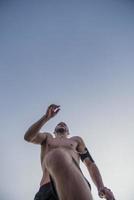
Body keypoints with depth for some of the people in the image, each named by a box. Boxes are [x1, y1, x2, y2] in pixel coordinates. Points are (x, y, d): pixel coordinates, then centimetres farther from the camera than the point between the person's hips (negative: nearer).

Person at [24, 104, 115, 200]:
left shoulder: (76, 140, 37)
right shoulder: (47, 137, 39)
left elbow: (90, 164, 25)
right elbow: (28, 137, 17)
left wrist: (101, 187, 6)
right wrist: (47, 117, 12)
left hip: (75, 183, -1)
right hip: (48, 190, 2)